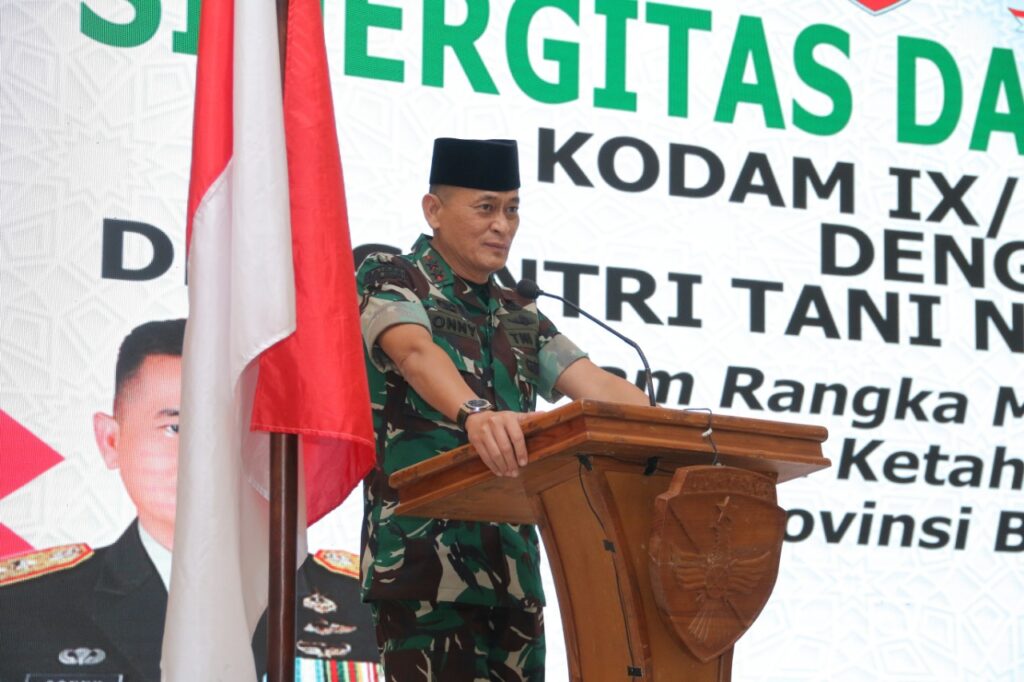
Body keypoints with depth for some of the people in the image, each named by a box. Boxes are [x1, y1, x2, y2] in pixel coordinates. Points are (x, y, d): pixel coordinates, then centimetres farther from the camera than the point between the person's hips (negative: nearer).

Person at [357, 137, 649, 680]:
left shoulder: (520, 319, 20)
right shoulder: (389, 279, 0)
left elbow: (598, 386, 8)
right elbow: (415, 352, -22)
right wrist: (473, 412, -43)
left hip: (511, 566, 6)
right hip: (422, 556, -6)